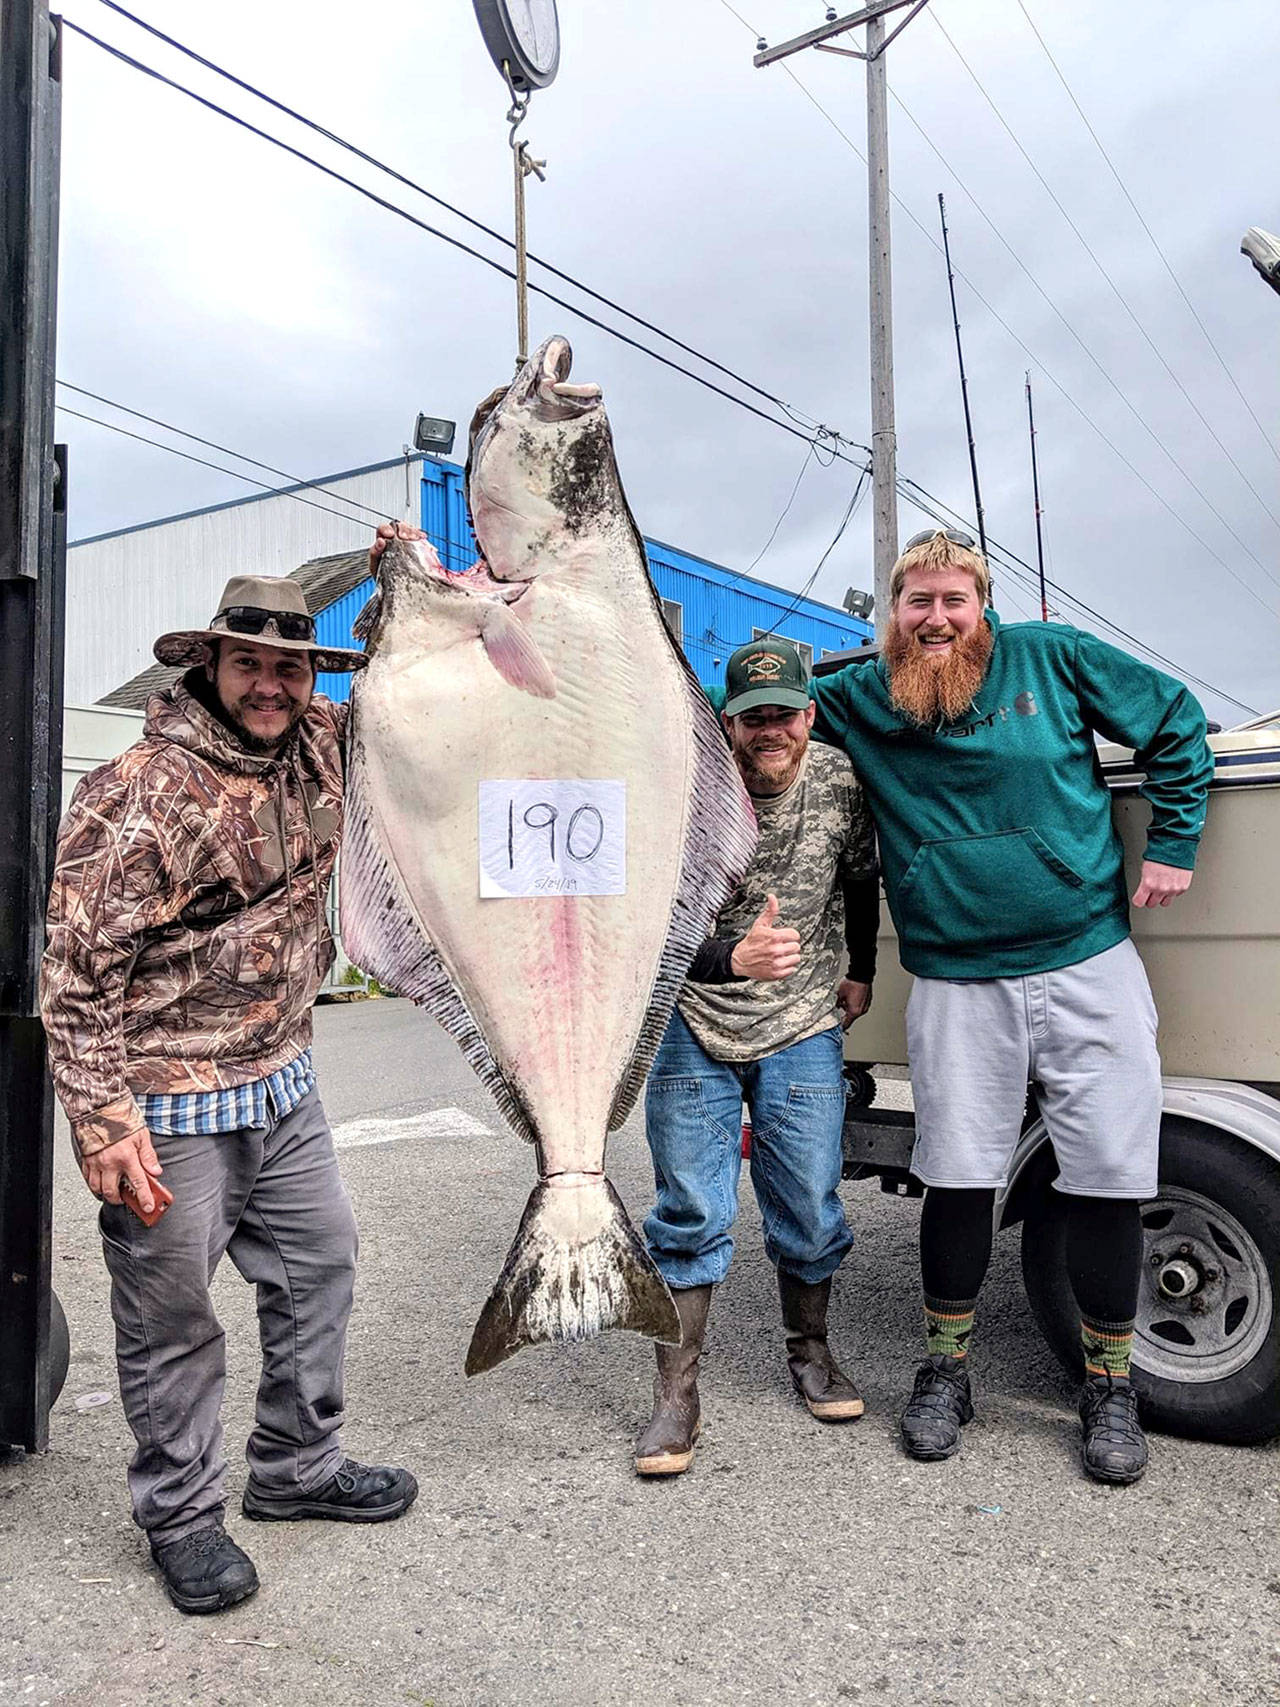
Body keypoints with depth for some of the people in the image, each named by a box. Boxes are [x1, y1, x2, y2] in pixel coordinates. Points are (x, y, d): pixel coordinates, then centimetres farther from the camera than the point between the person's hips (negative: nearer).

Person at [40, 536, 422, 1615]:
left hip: (284, 1086, 7)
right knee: (172, 1315, 8)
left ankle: (298, 1467, 38)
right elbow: (76, 968, -17)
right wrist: (103, 1121, -20)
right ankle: (183, 1514, 31)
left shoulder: (321, 750, 2)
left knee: (321, 1263, 17)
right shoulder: (137, 792, -18)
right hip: (169, 1105, -7)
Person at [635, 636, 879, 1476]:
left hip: (802, 1028, 2)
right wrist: (733, 957, -41)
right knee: (690, 1211, 1)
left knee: (809, 1209, 7)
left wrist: (860, 974, 17)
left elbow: (861, 879, 13)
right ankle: (677, 1393, 14)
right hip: (693, 1026, -2)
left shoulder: (840, 781, -7)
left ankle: (810, 1351, 32)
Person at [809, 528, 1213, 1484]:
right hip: (956, 986, 0)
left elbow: (1177, 725, 12)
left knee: (1111, 1179, 3)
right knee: (959, 1180, 3)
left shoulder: (1051, 658, 3)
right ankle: (946, 1369, 25)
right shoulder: (860, 699, 4)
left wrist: (1172, 846, 6)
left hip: (1089, 966, 0)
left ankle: (1111, 1387, 23)